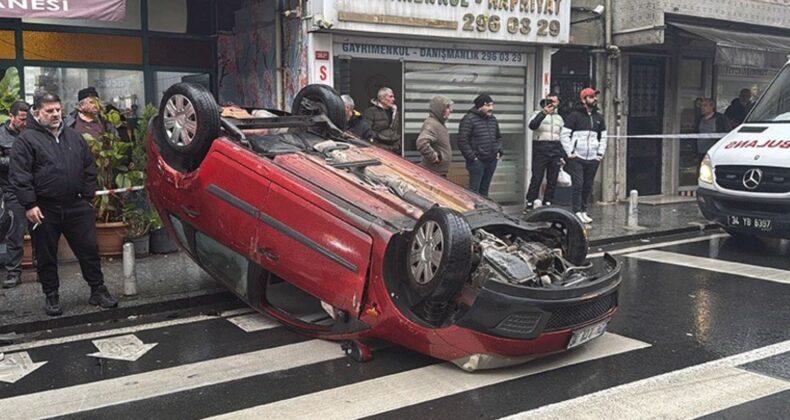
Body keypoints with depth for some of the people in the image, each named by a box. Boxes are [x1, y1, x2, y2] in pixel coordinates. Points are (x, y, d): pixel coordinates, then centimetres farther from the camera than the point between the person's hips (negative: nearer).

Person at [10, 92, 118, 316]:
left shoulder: (73, 136, 12)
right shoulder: (27, 139, -4)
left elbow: (89, 167, 16)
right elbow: (19, 175, -10)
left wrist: (88, 196, 9)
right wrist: (29, 204, -15)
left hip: (76, 207, 4)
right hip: (44, 210, -4)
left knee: (89, 250, 6)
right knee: (46, 256, 8)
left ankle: (98, 290, 17)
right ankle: (51, 296, 22)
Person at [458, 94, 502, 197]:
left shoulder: (493, 119, 13)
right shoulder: (469, 119, -12)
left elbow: (498, 137, 26)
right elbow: (462, 141, -16)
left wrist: (499, 151, 10)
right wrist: (472, 157, -16)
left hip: (492, 161, 7)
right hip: (477, 161, -7)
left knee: (484, 189, 14)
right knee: (474, 190, -4)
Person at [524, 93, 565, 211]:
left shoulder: (559, 118, 21)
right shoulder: (539, 114, 7)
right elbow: (532, 125, -15)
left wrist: (563, 155, 15)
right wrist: (544, 113, -26)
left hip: (556, 152, 4)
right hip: (540, 149, -4)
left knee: (552, 180, 3)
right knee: (536, 178, -7)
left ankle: (547, 204, 11)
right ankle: (530, 204, -2)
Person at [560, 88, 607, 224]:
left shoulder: (599, 117, 15)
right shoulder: (575, 115, -2)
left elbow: (603, 136, 23)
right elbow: (564, 135, -4)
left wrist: (600, 153, 12)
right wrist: (570, 152, -9)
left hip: (592, 159, 5)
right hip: (576, 158, -5)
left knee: (588, 187, 6)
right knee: (578, 185, -9)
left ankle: (584, 211, 13)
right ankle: (577, 212, -3)